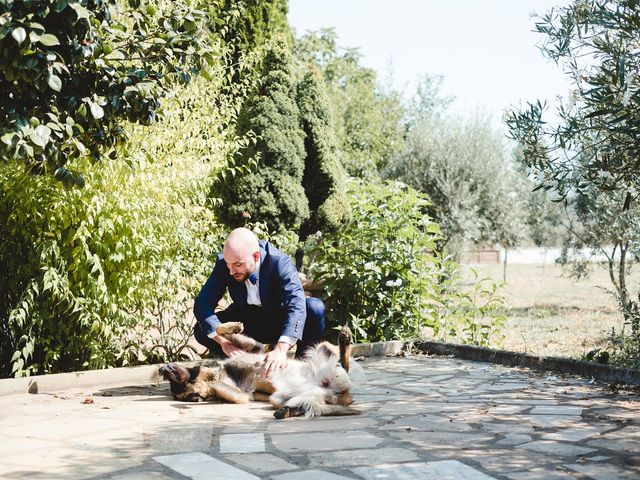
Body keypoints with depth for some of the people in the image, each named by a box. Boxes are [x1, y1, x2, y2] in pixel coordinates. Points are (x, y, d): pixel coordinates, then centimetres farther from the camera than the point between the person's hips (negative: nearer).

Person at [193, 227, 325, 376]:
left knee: (315, 308, -31)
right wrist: (224, 341, -37)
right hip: (247, 322, 3)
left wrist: (281, 349, -55)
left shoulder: (280, 263, -29)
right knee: (201, 331, -20)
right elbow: (202, 304, -22)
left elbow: (296, 305, -41)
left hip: (280, 322, -2)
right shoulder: (223, 264, -21)